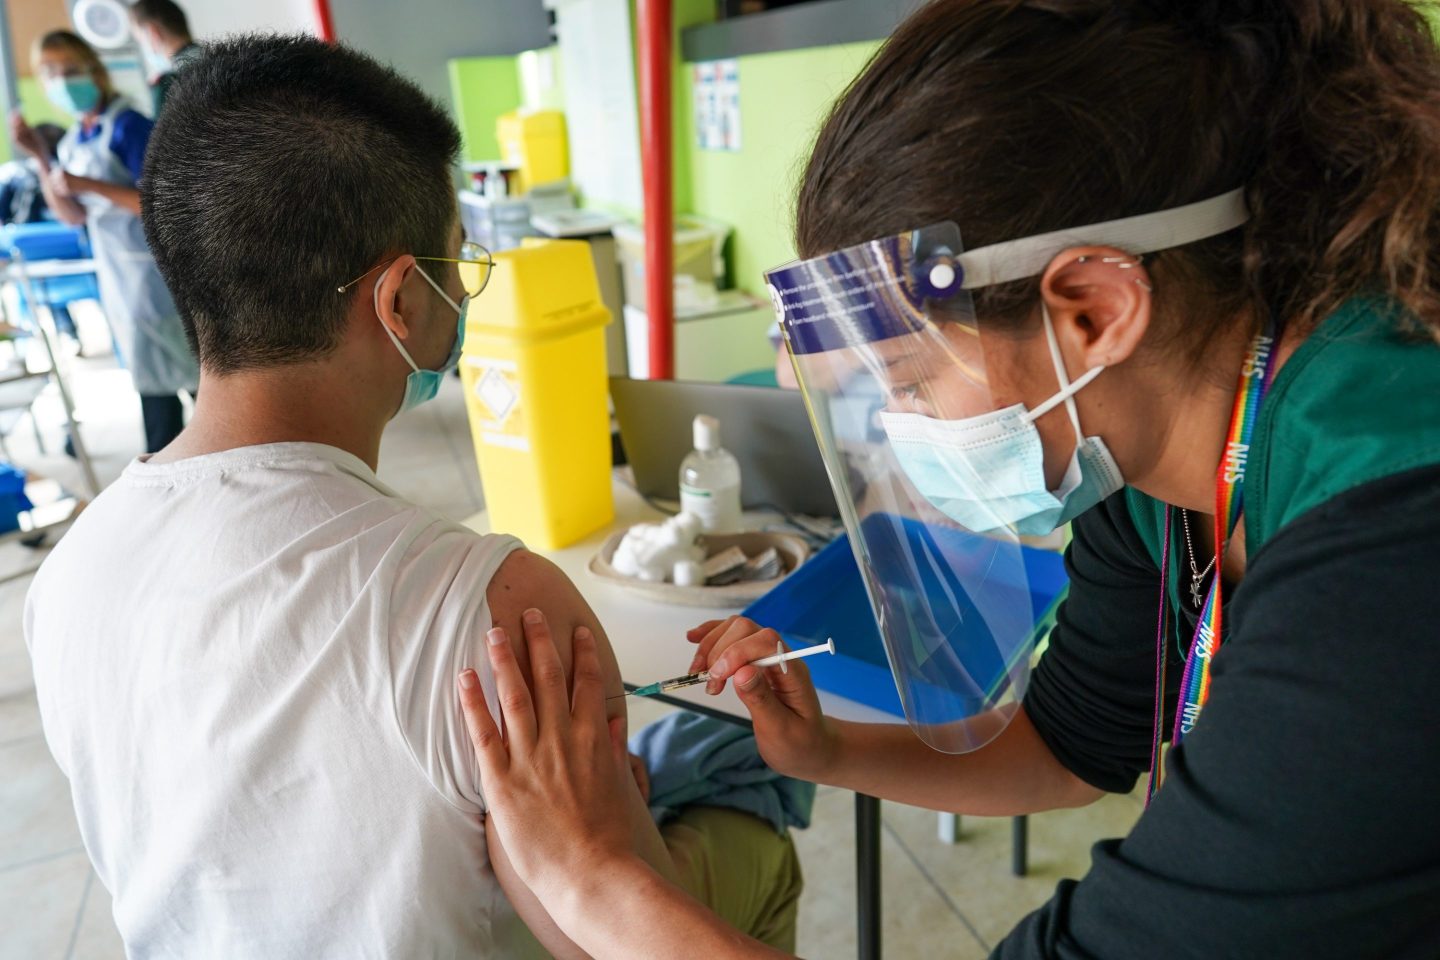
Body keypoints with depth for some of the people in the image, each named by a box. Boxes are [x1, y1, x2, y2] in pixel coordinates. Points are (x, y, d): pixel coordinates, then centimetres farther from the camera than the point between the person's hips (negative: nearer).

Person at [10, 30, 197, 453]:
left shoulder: (127, 127, -13)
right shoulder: (73, 141, 11)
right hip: (117, 274, 8)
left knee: (190, 370, -1)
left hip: (154, 267, -8)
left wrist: (91, 185, -22)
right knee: (151, 375, 14)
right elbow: (73, 215, 11)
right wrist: (38, 155, 3)